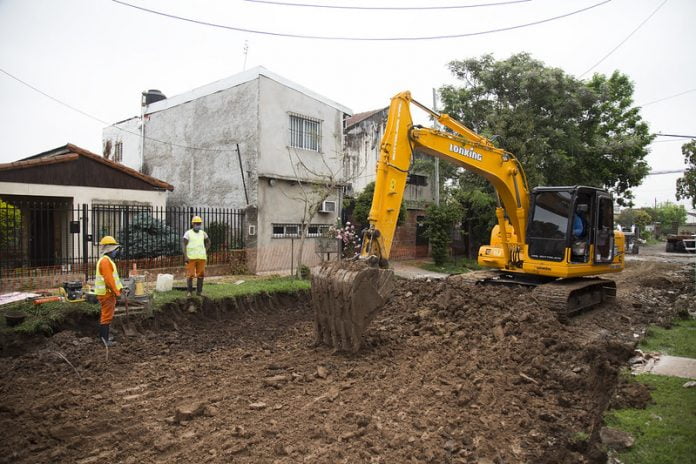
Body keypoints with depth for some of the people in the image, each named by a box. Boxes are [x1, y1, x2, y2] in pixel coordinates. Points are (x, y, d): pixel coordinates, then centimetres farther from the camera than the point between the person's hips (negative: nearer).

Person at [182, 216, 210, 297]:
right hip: (191, 257, -3)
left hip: (201, 257, 3)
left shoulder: (203, 233, 8)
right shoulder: (188, 233, -3)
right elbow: (183, 245, -7)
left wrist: (205, 251, 12)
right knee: (190, 275, -4)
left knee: (201, 274, 1)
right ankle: (189, 291, 8)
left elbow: (208, 242, 24)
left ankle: (199, 291, 10)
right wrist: (185, 256, -16)